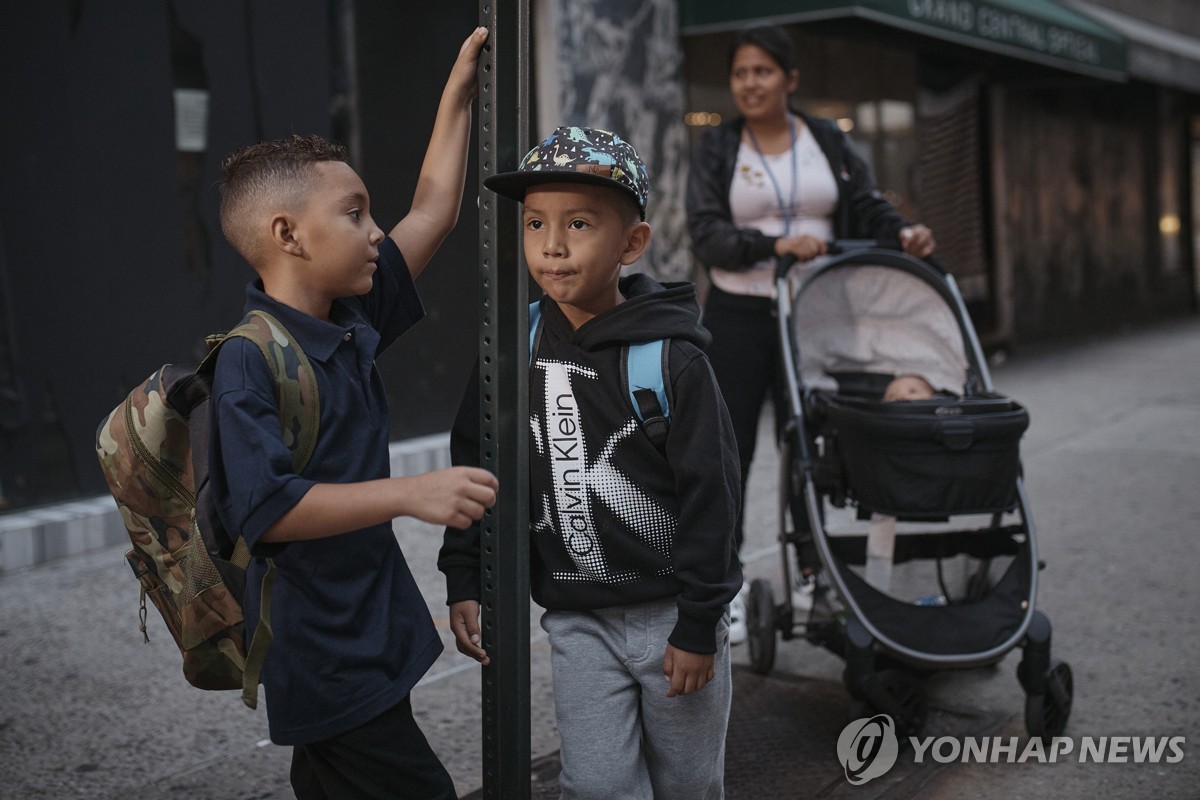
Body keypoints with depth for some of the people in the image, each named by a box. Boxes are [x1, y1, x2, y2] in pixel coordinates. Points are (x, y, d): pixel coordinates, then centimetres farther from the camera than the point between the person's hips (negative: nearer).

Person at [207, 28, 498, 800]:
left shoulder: (350, 323, 4)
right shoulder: (251, 360, -20)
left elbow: (433, 213, 12)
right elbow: (266, 510, -30)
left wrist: (460, 93, 15)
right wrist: (410, 493, -35)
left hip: (367, 634, 9)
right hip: (325, 658, -9)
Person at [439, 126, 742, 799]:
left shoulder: (670, 358, -15)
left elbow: (709, 493, -12)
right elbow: (475, 464, 9)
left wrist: (698, 625, -10)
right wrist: (465, 581, 5)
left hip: (674, 615, -2)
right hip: (577, 619, 3)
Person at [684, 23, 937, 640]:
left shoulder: (830, 143, 8)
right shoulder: (715, 150, 0)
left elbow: (869, 206, 3)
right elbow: (706, 234, -11)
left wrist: (903, 232, -19)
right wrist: (776, 245, -26)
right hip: (738, 318, -1)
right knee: (729, 451, 0)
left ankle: (809, 574, 21)